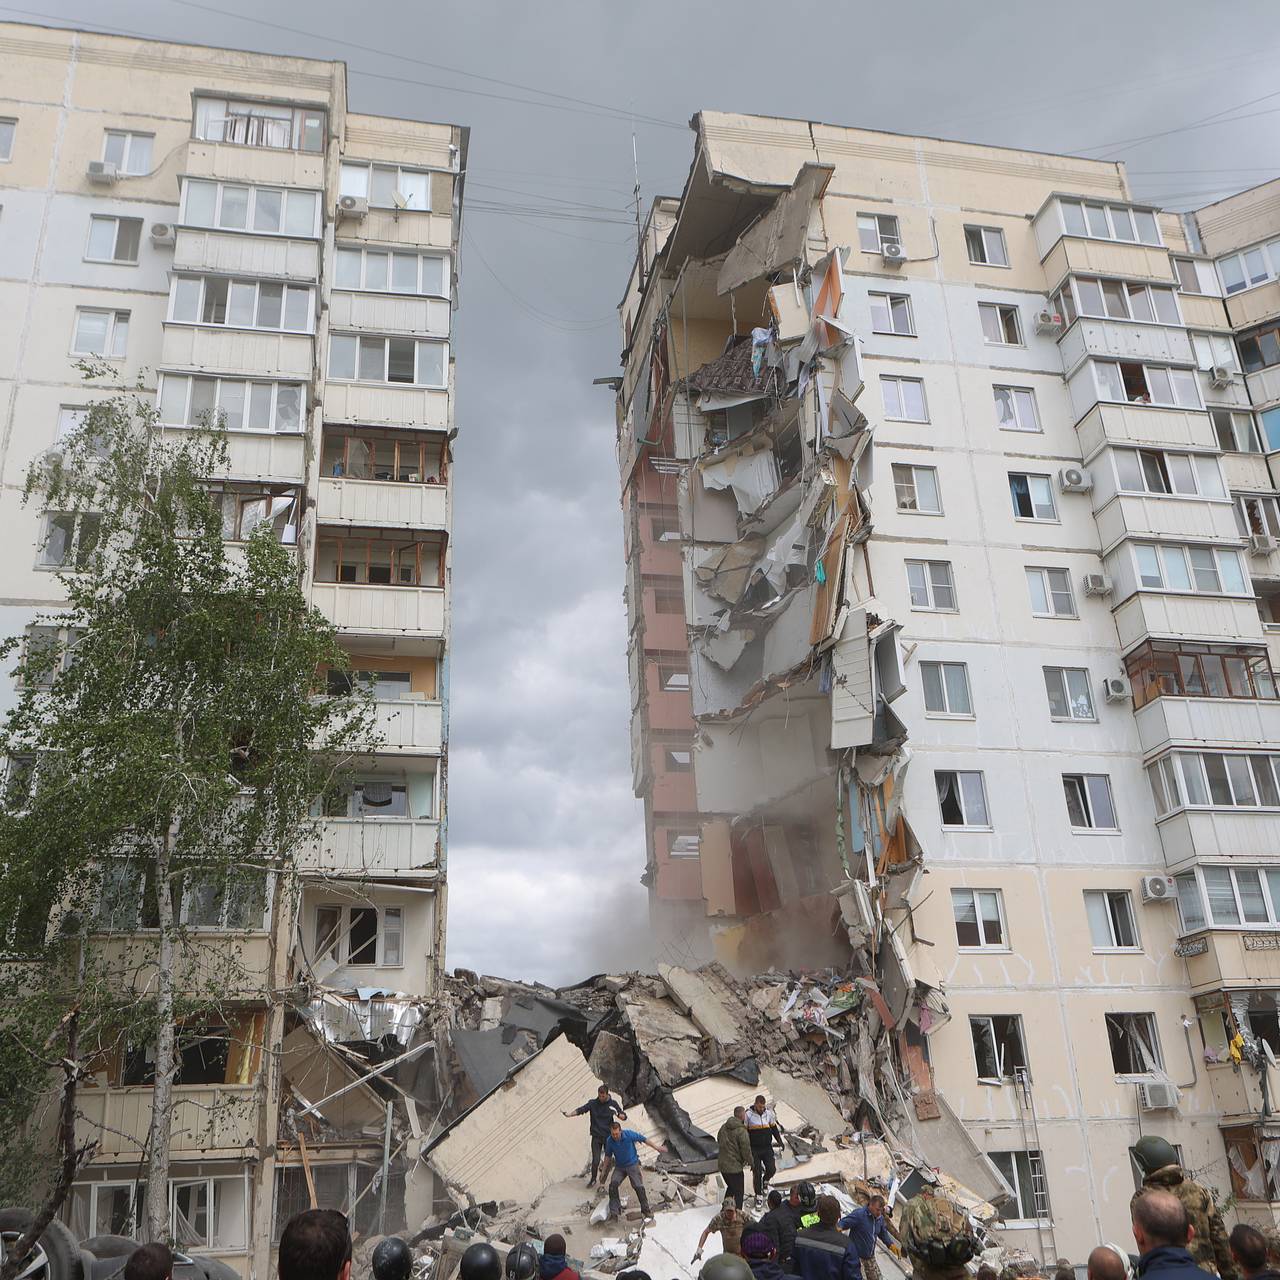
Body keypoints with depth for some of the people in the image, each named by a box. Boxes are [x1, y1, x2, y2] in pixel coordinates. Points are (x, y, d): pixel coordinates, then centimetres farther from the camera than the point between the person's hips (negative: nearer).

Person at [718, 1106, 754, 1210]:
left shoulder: (724, 1127, 6)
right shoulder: (741, 1130, -19)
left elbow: (718, 1142, 20)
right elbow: (746, 1148, -17)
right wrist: (750, 1162, -1)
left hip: (722, 1164, 8)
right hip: (735, 1166, -8)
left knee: (731, 1188, 26)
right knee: (739, 1191, 7)